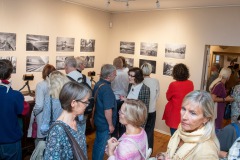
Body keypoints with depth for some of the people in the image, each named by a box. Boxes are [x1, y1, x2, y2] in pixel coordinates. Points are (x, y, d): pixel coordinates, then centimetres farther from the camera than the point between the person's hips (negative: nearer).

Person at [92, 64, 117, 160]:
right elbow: (107, 110, -26)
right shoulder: (106, 88, -26)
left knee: (97, 142, 24)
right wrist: (110, 125, -16)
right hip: (105, 123, -9)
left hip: (98, 120, 9)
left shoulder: (98, 84, 1)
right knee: (102, 145, 8)